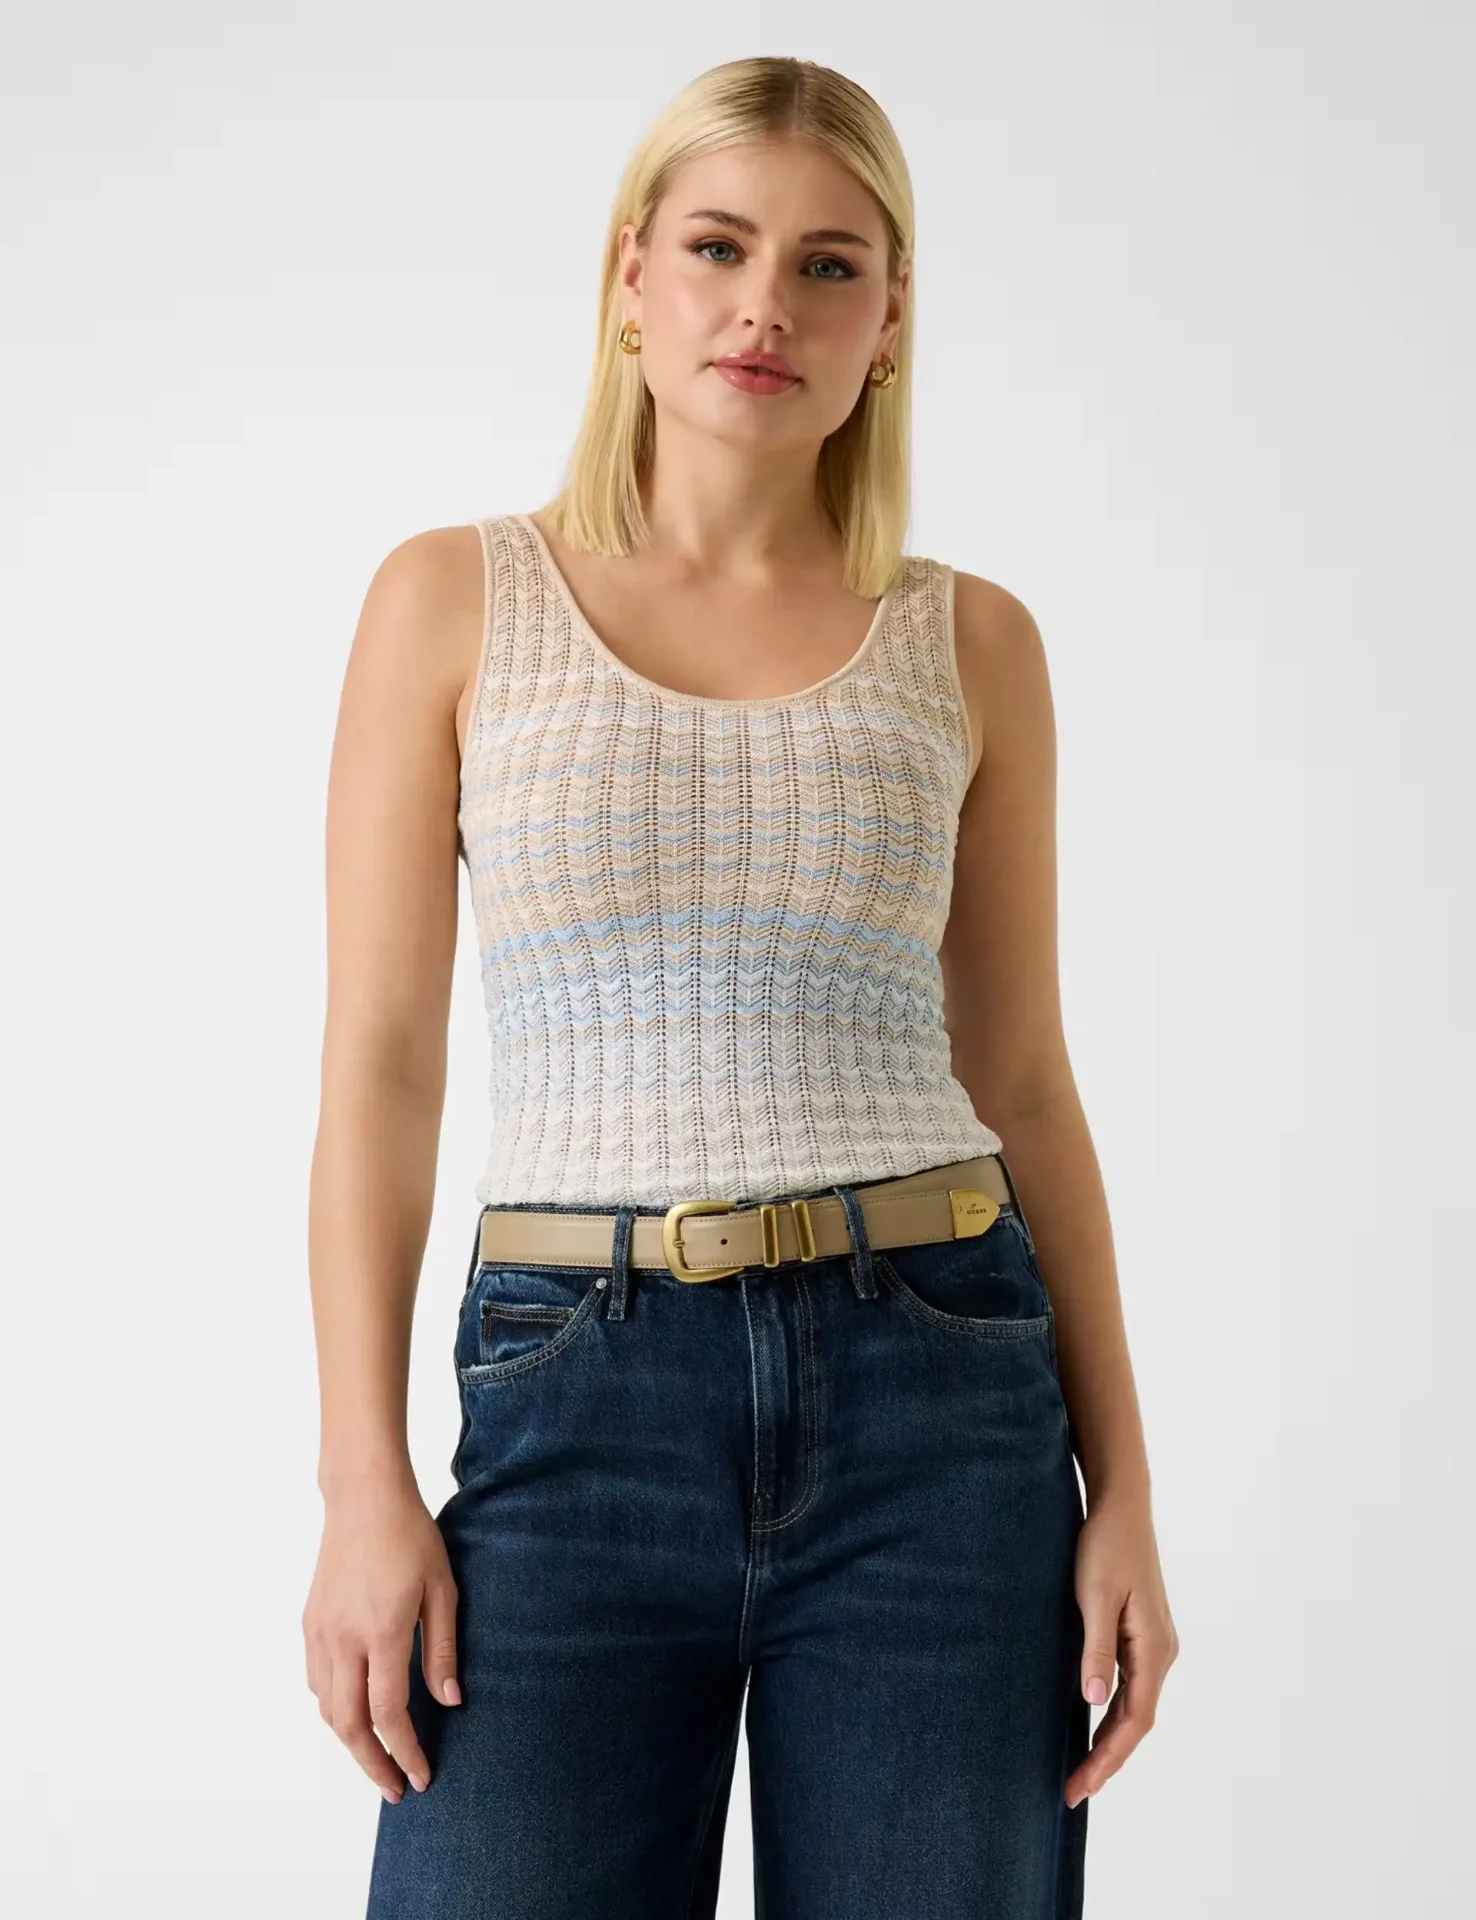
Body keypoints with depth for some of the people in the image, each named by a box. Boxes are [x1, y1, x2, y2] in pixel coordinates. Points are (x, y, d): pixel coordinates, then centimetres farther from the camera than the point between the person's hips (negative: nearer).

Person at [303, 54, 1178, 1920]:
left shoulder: (969, 642, 7)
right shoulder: (456, 601, 4)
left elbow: (1022, 1085, 9)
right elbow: (379, 1063, 1)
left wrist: (1123, 1488, 4)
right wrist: (364, 1486, -6)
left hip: (937, 1404, 1)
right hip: (577, 1403, -1)